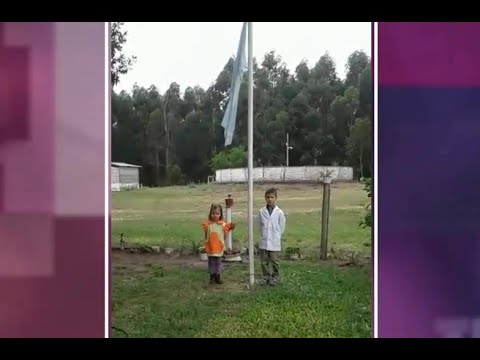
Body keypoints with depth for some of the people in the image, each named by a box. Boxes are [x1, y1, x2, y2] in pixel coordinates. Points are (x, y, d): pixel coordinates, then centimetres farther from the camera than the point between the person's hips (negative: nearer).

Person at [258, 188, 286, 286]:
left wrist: (276, 236, 7)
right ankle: (266, 277, 23)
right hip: (263, 242, 2)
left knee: (274, 261, 5)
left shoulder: (279, 212, -9)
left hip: (275, 242, -2)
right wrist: (263, 235, 7)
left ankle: (275, 277, 20)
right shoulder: (261, 211, -3)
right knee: (264, 261, 9)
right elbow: (260, 225, 8)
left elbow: (282, 227, 1)